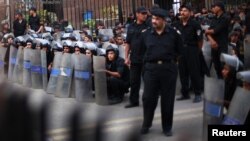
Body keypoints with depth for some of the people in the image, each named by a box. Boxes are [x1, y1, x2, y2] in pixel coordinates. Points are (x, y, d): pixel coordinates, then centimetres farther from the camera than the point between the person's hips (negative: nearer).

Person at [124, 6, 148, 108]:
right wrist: (126, 57, 7)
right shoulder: (131, 27, 9)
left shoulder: (148, 26, -2)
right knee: (134, 81, 9)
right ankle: (134, 101, 18)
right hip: (134, 59, 4)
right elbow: (128, 43, 11)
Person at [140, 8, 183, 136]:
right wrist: (148, 59, 12)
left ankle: (167, 127, 20)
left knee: (167, 99, 6)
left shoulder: (173, 33, -2)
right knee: (148, 98, 3)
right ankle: (146, 124, 22)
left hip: (169, 68, -1)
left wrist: (170, 59, 6)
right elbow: (142, 50, 17)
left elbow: (180, 50, 8)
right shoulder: (146, 34, 4)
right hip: (151, 68, 2)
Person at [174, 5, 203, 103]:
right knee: (182, 72, 9)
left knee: (194, 72, -2)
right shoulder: (177, 25, 6)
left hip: (192, 49, -5)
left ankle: (197, 94, 6)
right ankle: (185, 93, 19)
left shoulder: (194, 24, -7)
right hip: (181, 50, 5)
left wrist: (198, 51, 0)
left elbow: (200, 39, -4)